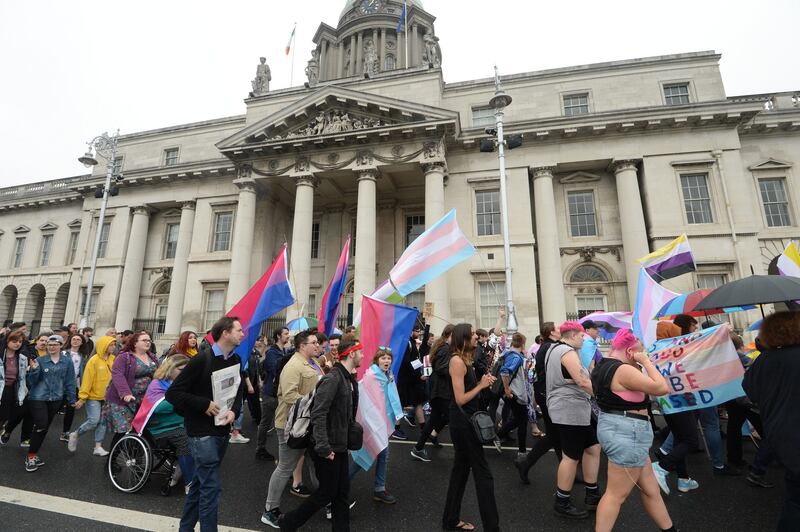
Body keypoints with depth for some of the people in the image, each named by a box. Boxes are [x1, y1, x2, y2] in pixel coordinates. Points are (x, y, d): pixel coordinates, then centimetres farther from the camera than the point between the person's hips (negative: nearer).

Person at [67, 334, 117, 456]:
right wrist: (82, 397, -13)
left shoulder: (113, 359, 1)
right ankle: (75, 435, 22)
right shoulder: (94, 360, -14)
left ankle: (98, 447, 16)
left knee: (103, 422, 8)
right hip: (94, 396, -5)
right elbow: (87, 379, -13)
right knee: (93, 421, -6)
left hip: (107, 397, 5)